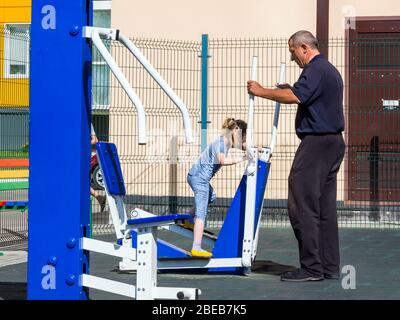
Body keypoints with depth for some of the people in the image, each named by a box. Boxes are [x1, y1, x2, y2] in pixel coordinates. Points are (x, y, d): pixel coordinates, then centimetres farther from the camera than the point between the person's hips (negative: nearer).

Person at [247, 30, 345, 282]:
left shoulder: (315, 70, -13)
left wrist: (261, 91, -18)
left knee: (302, 206, -8)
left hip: (316, 142, -10)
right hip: (334, 141, 10)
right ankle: (330, 267, 11)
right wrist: (290, 91, 26)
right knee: (325, 207, 10)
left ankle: (311, 268, -9)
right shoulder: (330, 70, 20)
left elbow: (295, 96, -28)